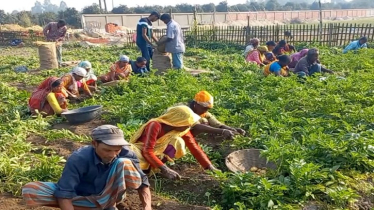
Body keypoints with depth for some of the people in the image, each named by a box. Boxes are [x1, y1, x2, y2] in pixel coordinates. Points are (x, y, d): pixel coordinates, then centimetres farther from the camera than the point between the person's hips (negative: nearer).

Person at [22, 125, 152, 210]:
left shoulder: (125, 154, -23)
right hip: (83, 198, 2)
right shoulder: (78, 160, -28)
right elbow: (64, 195, -29)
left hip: (109, 196, -1)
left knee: (124, 163, -31)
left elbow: (143, 183, -16)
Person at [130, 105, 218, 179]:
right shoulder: (156, 125, -28)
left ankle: (154, 167, -17)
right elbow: (147, 151, -32)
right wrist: (164, 169, -40)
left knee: (178, 142, -24)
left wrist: (209, 166, -18)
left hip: (156, 154, 6)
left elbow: (194, 147, -9)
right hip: (141, 151, -6)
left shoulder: (183, 129, -9)